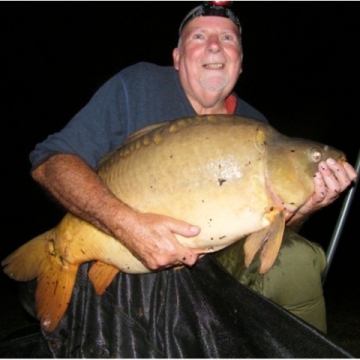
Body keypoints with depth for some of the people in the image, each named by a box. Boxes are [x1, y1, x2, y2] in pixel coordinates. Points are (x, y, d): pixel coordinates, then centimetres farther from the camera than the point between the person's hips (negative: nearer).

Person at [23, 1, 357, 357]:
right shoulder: (137, 87, -12)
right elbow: (50, 161, -19)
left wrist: (301, 209, -21)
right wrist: (127, 224, -36)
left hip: (214, 259, 4)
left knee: (297, 258, -13)